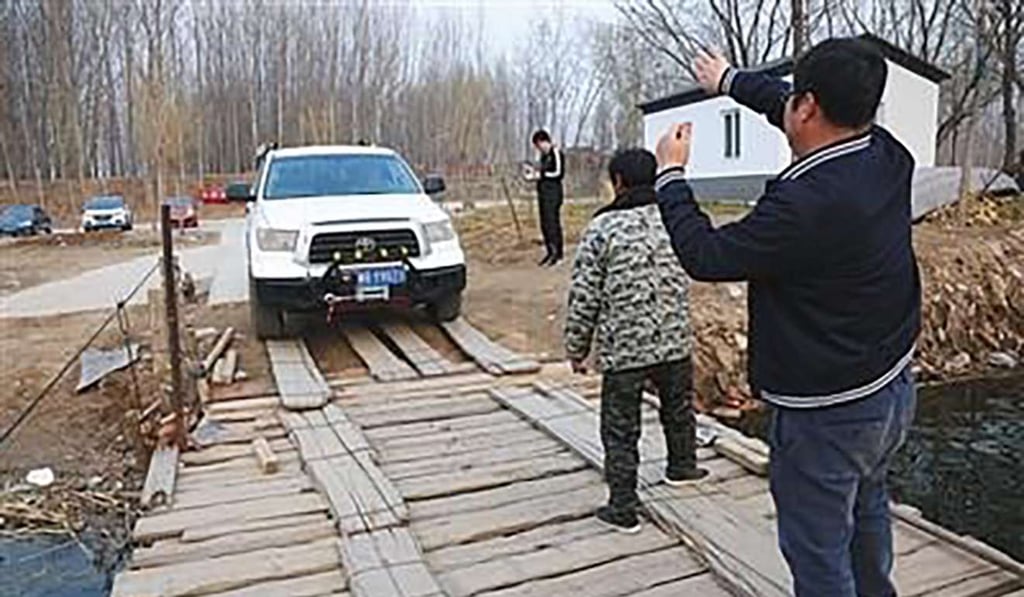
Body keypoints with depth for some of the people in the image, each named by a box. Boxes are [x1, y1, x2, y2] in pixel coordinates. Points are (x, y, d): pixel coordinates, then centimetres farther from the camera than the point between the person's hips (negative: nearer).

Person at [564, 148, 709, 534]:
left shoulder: (603, 228, -12)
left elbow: (584, 296, -10)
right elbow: (687, 279, 13)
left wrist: (576, 346, 1)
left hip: (622, 348, -4)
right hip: (675, 342, 5)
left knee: (620, 430, 7)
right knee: (679, 408, 27)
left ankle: (623, 508, 15)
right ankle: (682, 466, 49)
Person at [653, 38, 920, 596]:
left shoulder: (803, 204, -32)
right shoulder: (888, 157, -6)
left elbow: (705, 256, -21)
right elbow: (801, 109, 10)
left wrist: (670, 173, -7)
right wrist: (731, 80, 24)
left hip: (825, 414, -9)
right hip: (893, 388, 9)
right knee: (866, 510, 32)